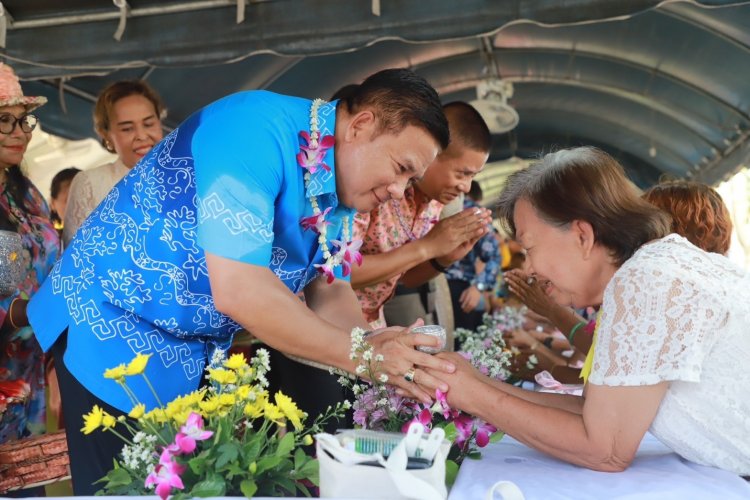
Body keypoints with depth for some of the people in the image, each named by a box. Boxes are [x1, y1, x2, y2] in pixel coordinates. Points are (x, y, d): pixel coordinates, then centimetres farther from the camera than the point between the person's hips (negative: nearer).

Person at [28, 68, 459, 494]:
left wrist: (378, 350, -18)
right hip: (112, 325, -8)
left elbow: (330, 293, 0)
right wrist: (358, 355, -28)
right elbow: (239, 291, -34)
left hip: (198, 347, 8)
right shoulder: (257, 130, -28)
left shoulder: (340, 188, -1)